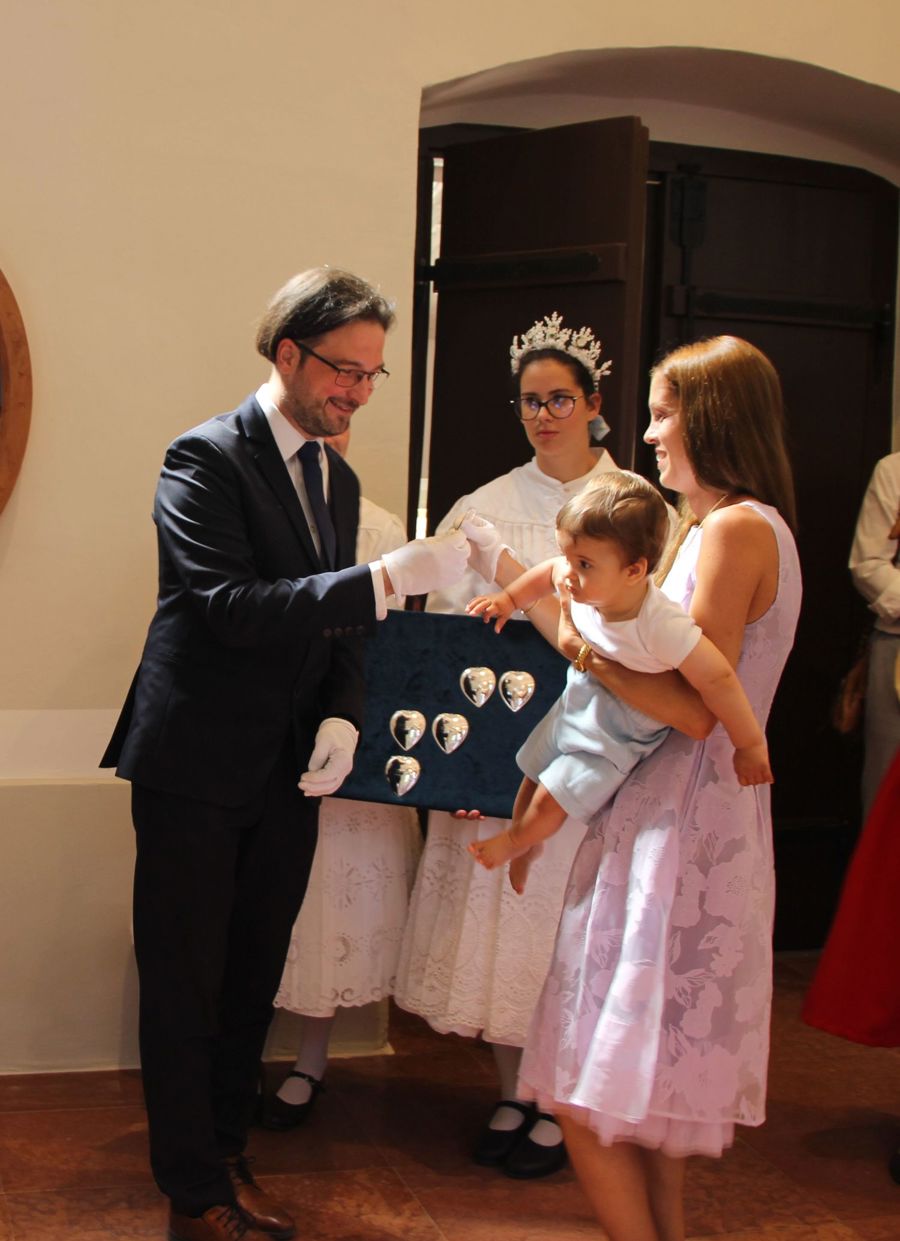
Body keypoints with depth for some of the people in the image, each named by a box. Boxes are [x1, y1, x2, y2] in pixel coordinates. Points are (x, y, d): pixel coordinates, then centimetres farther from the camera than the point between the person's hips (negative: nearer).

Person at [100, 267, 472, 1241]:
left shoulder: (337, 478, 11)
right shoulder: (206, 458, -13)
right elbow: (231, 605, -26)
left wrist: (343, 717, -2)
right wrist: (390, 578, -31)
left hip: (287, 774, 7)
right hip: (197, 769, -7)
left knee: (252, 979, 17)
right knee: (184, 987, 5)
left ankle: (226, 1156, 34)